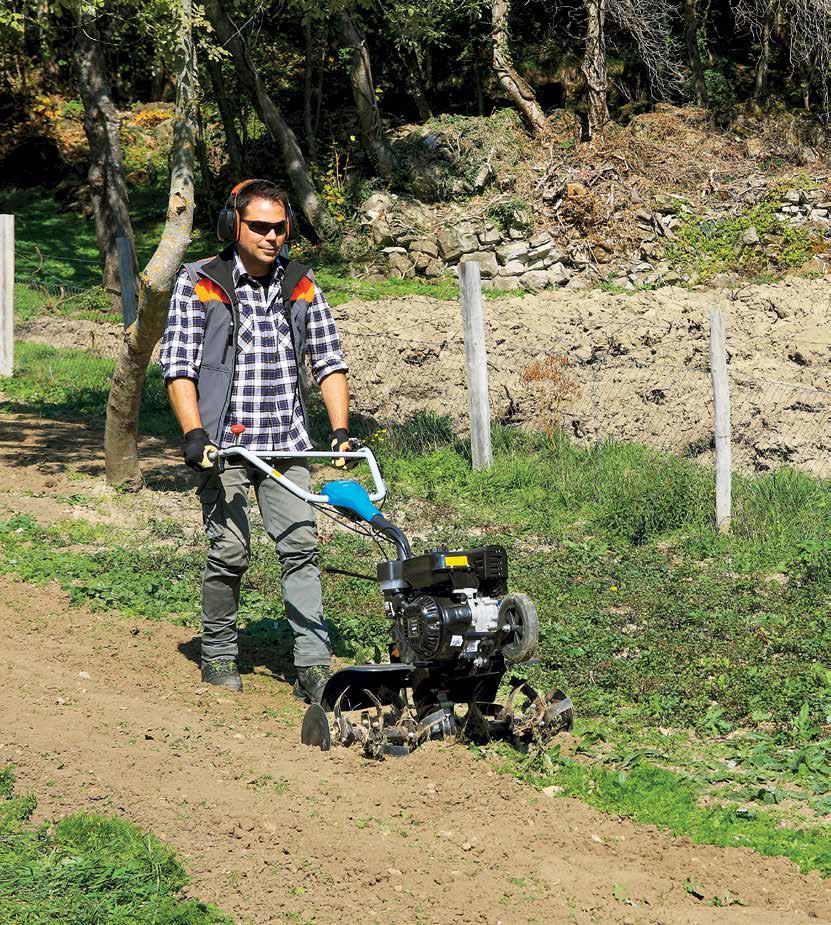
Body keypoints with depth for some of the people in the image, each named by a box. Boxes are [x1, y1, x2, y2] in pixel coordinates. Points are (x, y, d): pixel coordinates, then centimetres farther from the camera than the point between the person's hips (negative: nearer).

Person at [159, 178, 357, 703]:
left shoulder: (302, 286, 10)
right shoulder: (199, 284, -1)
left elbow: (329, 362, 11)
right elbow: (178, 365, -4)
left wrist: (341, 430, 0)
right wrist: (193, 433, -16)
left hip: (287, 443, 3)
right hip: (225, 442, -3)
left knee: (301, 545, -6)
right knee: (230, 551, -3)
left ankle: (313, 666, -6)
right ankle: (218, 655, 16)